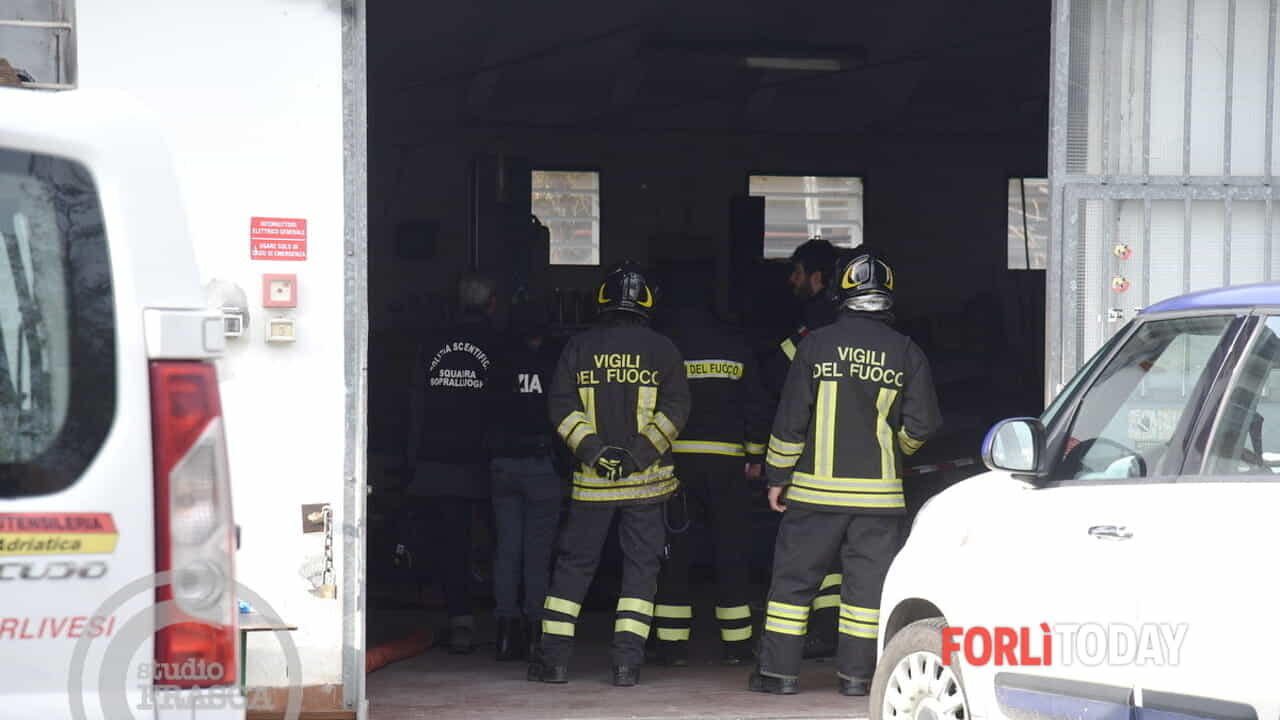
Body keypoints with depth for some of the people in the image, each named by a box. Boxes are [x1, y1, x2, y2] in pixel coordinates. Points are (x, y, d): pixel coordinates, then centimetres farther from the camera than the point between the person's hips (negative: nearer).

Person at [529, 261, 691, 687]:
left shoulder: (578, 347, 3)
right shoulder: (661, 349, 1)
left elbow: (562, 407, -5)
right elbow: (675, 409, -8)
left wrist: (593, 449, -9)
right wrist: (639, 454, -10)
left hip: (592, 478, 1)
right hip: (646, 479, -1)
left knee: (575, 561, 9)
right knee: (641, 564, 5)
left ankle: (554, 656, 7)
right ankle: (627, 659, -3)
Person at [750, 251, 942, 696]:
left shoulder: (816, 346, -3)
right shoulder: (906, 353, 0)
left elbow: (790, 419, -3)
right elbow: (922, 425, 1)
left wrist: (778, 476, 6)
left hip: (816, 489, -1)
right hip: (878, 489, 1)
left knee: (794, 575, 6)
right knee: (868, 580, 6)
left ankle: (779, 669, 7)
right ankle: (856, 673, 5)